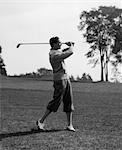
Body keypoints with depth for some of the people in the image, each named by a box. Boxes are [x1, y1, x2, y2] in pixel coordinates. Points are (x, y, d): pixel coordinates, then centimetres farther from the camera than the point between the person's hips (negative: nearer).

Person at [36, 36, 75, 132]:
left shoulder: (58, 51, 12)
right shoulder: (54, 55, -18)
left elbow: (68, 51, 25)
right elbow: (70, 52, -22)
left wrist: (70, 45, 3)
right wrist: (71, 46, 0)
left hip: (66, 79, 9)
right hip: (60, 80, -9)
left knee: (69, 103, 7)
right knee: (55, 102, -5)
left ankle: (70, 125, 11)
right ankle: (41, 121, 6)